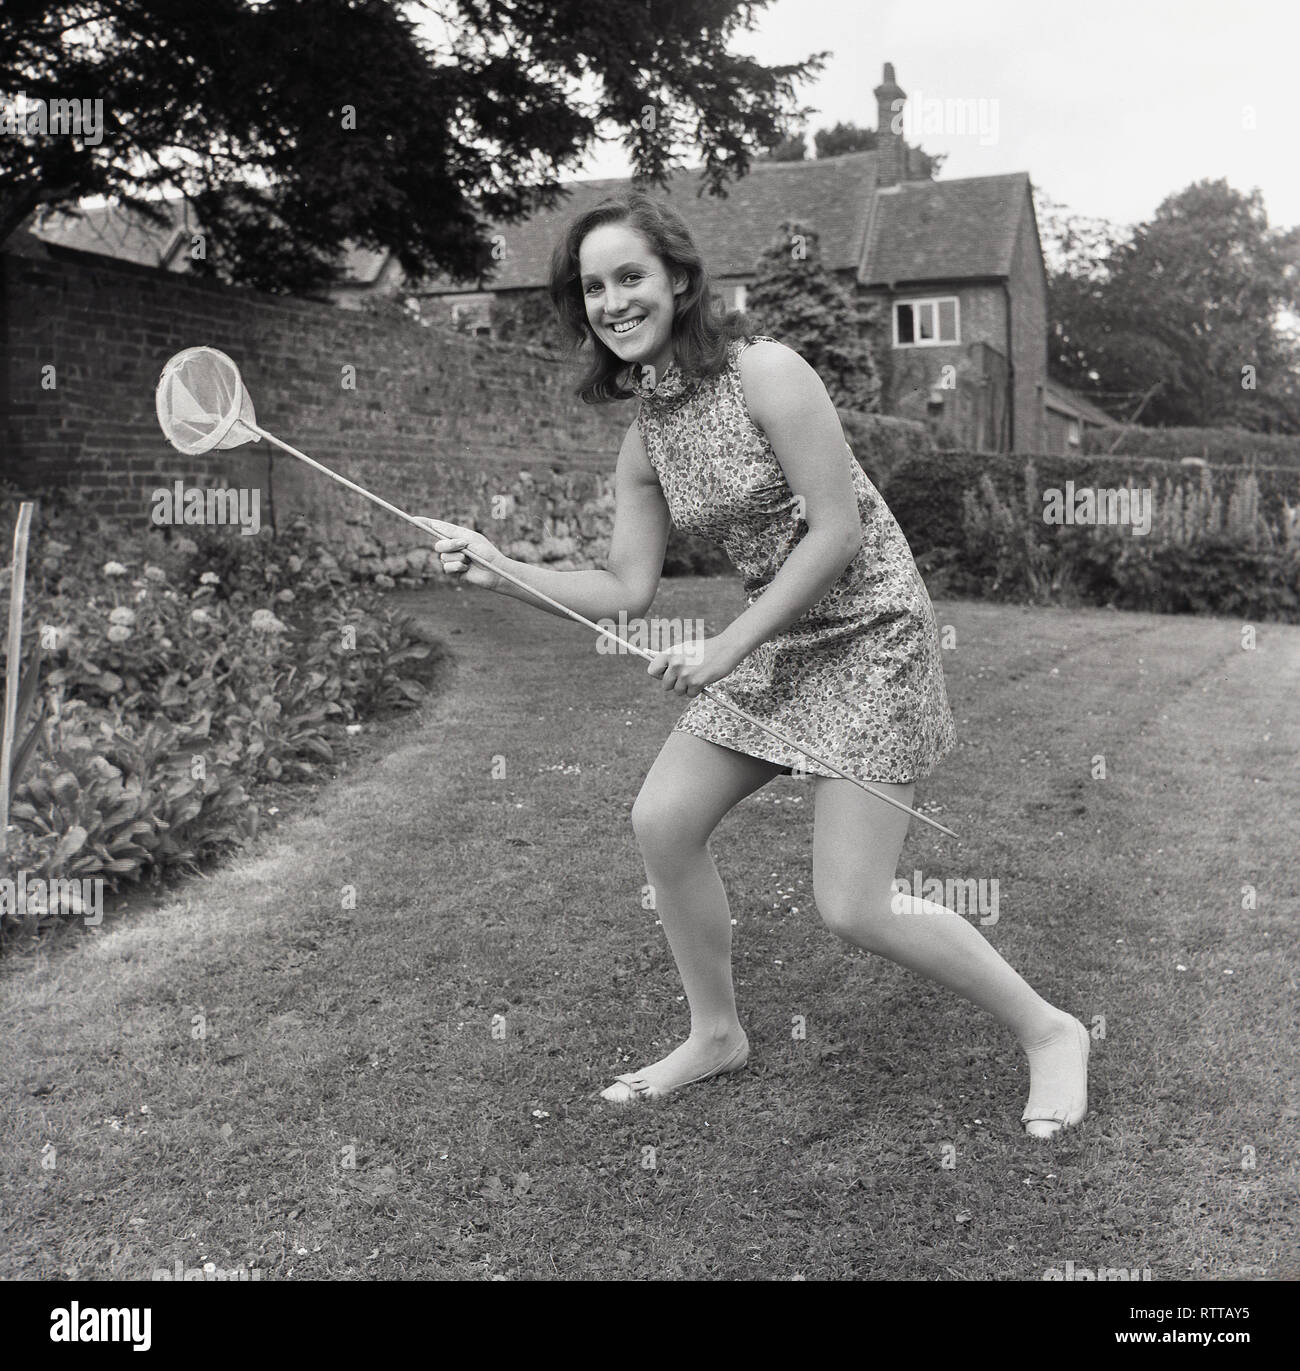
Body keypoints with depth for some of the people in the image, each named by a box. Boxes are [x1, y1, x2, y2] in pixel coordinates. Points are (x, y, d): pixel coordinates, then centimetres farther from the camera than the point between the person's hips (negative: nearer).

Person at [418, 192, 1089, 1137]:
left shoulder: (765, 372, -18)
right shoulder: (644, 439, 4)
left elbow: (837, 532, -20)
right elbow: (628, 590, 4)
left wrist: (724, 650, -20)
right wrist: (501, 570, -6)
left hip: (868, 633, -8)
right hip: (775, 642, 8)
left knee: (853, 908, -9)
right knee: (662, 824, 3)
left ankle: (1049, 1031, 13)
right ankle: (717, 1035, 25)